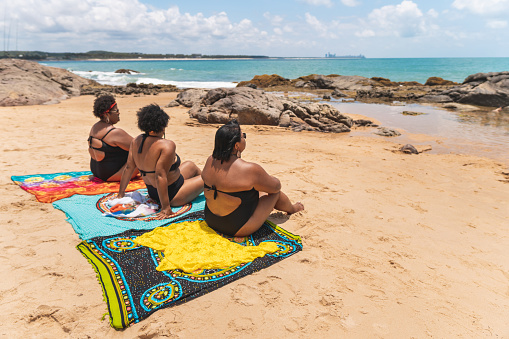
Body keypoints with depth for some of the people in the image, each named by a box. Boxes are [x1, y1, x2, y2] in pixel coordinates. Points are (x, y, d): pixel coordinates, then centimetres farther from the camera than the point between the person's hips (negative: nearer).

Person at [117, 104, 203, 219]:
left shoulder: (136, 141, -5)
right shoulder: (167, 145, -28)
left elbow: (129, 168, 1)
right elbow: (160, 176, -33)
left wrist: (121, 193, 11)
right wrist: (165, 207, -30)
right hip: (172, 196, -9)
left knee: (190, 165, 26)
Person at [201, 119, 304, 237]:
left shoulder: (210, 161, -8)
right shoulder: (250, 170, -27)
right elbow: (276, 186, -9)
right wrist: (265, 178, 13)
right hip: (238, 228, -7)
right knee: (275, 193, 11)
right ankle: (291, 209, 44)